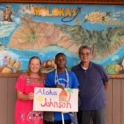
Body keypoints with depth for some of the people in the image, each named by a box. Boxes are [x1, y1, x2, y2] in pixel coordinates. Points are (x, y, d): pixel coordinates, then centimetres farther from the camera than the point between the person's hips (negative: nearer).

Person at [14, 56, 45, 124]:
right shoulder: (23, 77, -3)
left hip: (38, 113, 4)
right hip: (25, 112, -4)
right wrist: (27, 97, -26)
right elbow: (19, 95, -7)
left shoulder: (42, 79, 11)